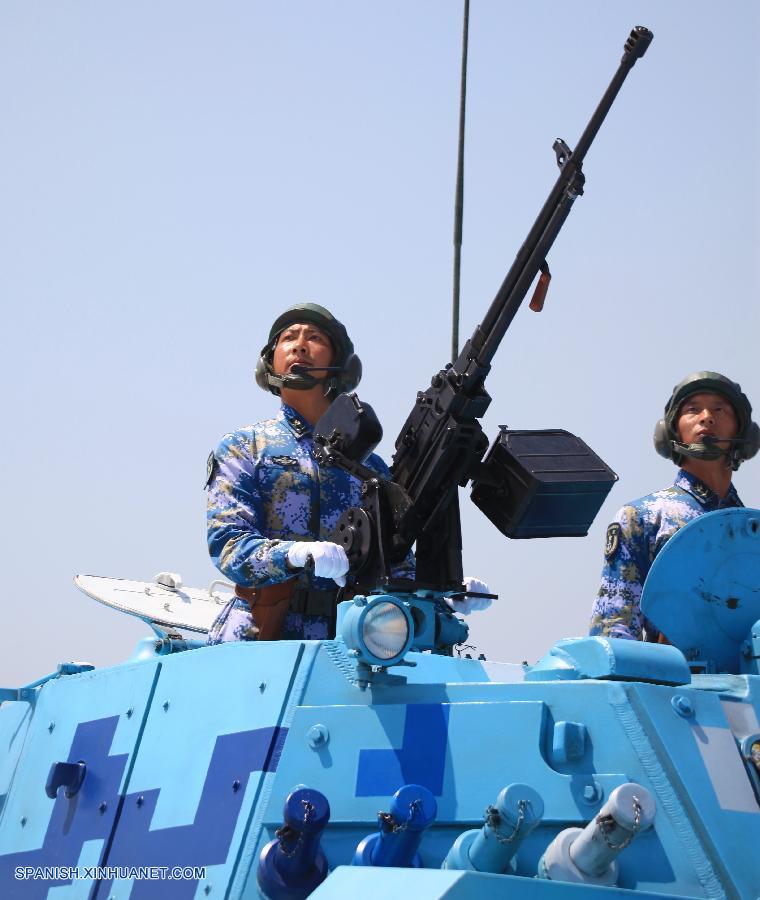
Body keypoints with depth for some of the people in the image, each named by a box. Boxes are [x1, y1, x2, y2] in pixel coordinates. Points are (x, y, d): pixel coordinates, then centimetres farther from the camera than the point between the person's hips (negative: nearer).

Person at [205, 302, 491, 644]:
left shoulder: (370, 465, 22)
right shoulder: (244, 447, 12)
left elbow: (396, 565, 20)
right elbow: (226, 543, -3)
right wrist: (297, 555, -23)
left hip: (344, 642, 4)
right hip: (257, 642, -3)